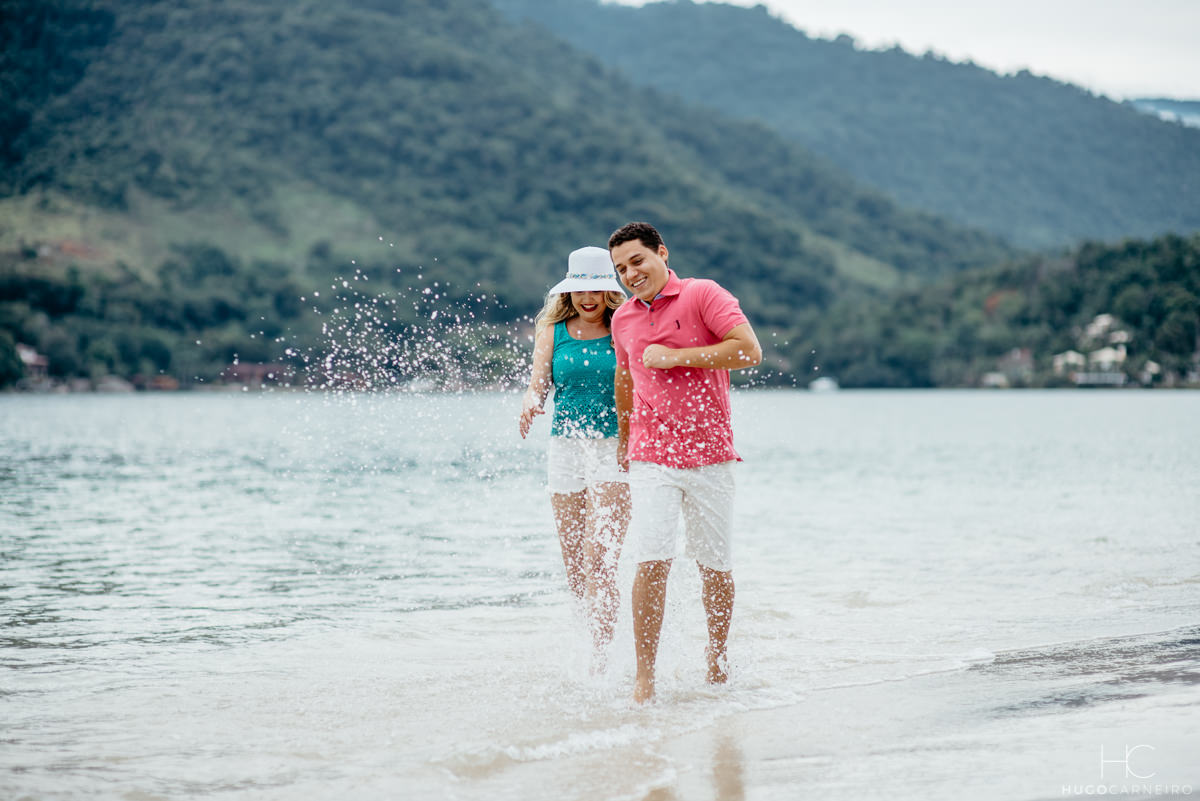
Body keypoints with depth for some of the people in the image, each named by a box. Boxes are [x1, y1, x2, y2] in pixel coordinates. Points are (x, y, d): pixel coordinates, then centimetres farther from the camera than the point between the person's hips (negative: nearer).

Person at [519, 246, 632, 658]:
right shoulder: (552, 332, 8)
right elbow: (538, 385, 1)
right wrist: (530, 406, -22)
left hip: (615, 448, -3)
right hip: (567, 449, 3)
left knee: (600, 560, -15)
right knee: (574, 565, 8)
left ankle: (601, 658, -15)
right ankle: (600, 636, 28)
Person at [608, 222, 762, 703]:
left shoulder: (703, 295, -4)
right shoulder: (623, 319, 12)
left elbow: (749, 350, -16)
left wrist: (677, 357, -14)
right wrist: (623, 438, 38)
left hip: (709, 455, -2)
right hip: (651, 459, 2)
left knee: (715, 567, 7)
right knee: (652, 562, -12)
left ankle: (717, 652, 31)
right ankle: (645, 678, -10)